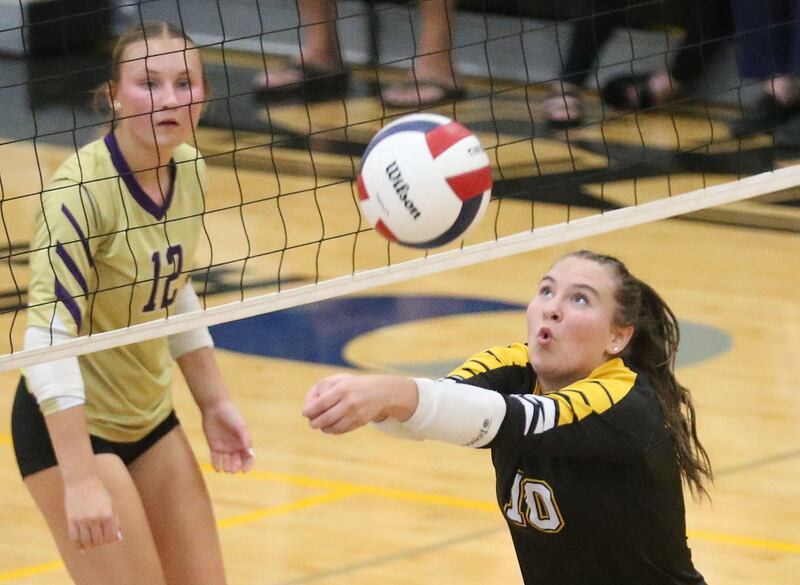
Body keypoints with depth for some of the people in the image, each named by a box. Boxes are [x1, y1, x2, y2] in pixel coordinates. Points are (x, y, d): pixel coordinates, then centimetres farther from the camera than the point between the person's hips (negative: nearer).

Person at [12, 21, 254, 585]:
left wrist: (215, 402, 14)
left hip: (150, 415, 8)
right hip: (70, 423, -8)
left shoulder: (189, 170, -1)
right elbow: (48, 335, -29)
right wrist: (79, 480, -35)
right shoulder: (82, 190, -24)